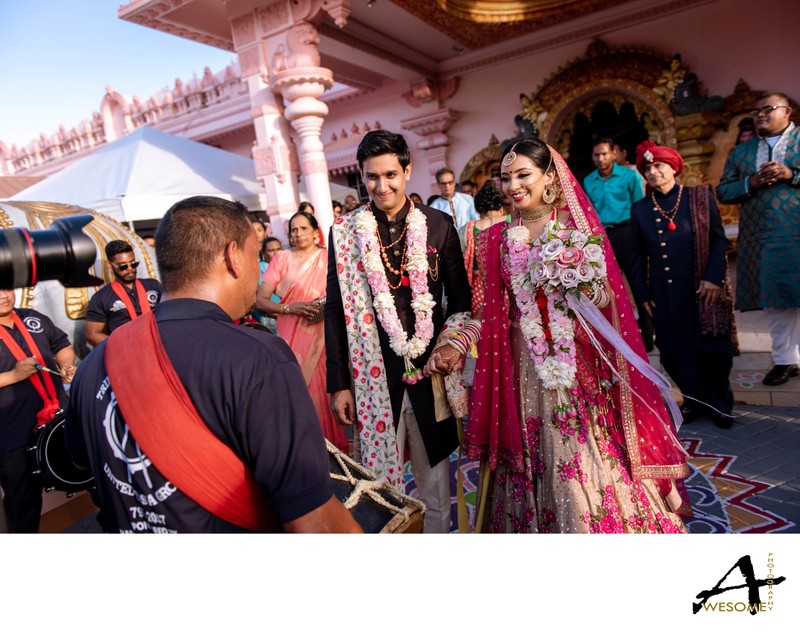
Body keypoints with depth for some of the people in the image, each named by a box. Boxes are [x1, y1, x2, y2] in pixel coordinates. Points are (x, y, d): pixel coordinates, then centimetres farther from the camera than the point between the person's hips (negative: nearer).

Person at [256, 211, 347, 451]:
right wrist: (290, 308, -13)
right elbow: (260, 300, 1)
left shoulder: (328, 257, 7)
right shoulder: (282, 258, 5)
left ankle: (334, 445, 16)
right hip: (293, 335, 0)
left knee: (326, 388, -3)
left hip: (324, 335, 0)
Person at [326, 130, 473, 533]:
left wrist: (454, 344, -9)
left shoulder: (438, 226, 3)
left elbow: (461, 299, 9)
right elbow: (335, 311, 4)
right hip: (373, 376, -1)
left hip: (430, 372, 1)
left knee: (435, 478, 14)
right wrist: (338, 384, 1)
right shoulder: (344, 232, 2)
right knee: (380, 480, 6)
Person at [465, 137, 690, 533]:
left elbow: (606, 301, 0)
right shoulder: (497, 239, 5)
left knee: (592, 459, 3)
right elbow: (492, 313, 6)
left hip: (582, 361, -1)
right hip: (525, 370, 2)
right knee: (538, 458, 10)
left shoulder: (579, 226, 0)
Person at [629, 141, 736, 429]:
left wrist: (713, 278, -9)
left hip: (703, 290, -1)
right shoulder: (640, 209, 7)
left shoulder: (700, 197, 3)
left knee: (712, 348, 5)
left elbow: (719, 240, 1)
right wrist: (641, 293, 4)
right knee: (674, 350, 5)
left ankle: (719, 404, 27)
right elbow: (638, 256, 9)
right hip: (664, 295, 2)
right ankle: (695, 400, 27)